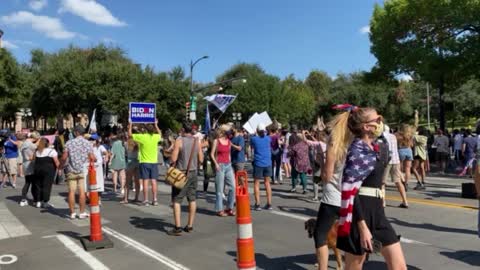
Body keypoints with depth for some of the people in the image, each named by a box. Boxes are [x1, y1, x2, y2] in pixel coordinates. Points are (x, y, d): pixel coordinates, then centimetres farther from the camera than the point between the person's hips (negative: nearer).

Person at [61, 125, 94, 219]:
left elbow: (64, 157, -4)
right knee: (82, 191, 3)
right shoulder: (87, 143, -1)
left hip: (71, 170, 0)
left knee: (71, 191, 5)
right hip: (83, 170, 0)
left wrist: (61, 166, 14)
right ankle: (82, 212, 7)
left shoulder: (69, 143, -1)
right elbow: (92, 158, -6)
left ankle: (72, 213, 9)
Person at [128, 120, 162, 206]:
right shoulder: (156, 137, -1)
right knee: (153, 181, 6)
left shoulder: (142, 137, -10)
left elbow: (130, 135, 2)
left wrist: (130, 125, 15)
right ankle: (154, 200, 9)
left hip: (144, 162, -3)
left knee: (145, 181, 0)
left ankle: (146, 200, 2)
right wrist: (156, 125, 34)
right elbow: (160, 134, 24)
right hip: (154, 162, 3)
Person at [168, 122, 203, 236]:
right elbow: (201, 159, 5)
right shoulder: (197, 142, 3)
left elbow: (174, 159, -14)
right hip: (193, 173, 5)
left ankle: (178, 227, -3)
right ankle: (190, 226, 19)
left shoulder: (179, 141, -11)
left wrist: (173, 165, 6)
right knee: (192, 199, 12)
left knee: (177, 200, 0)